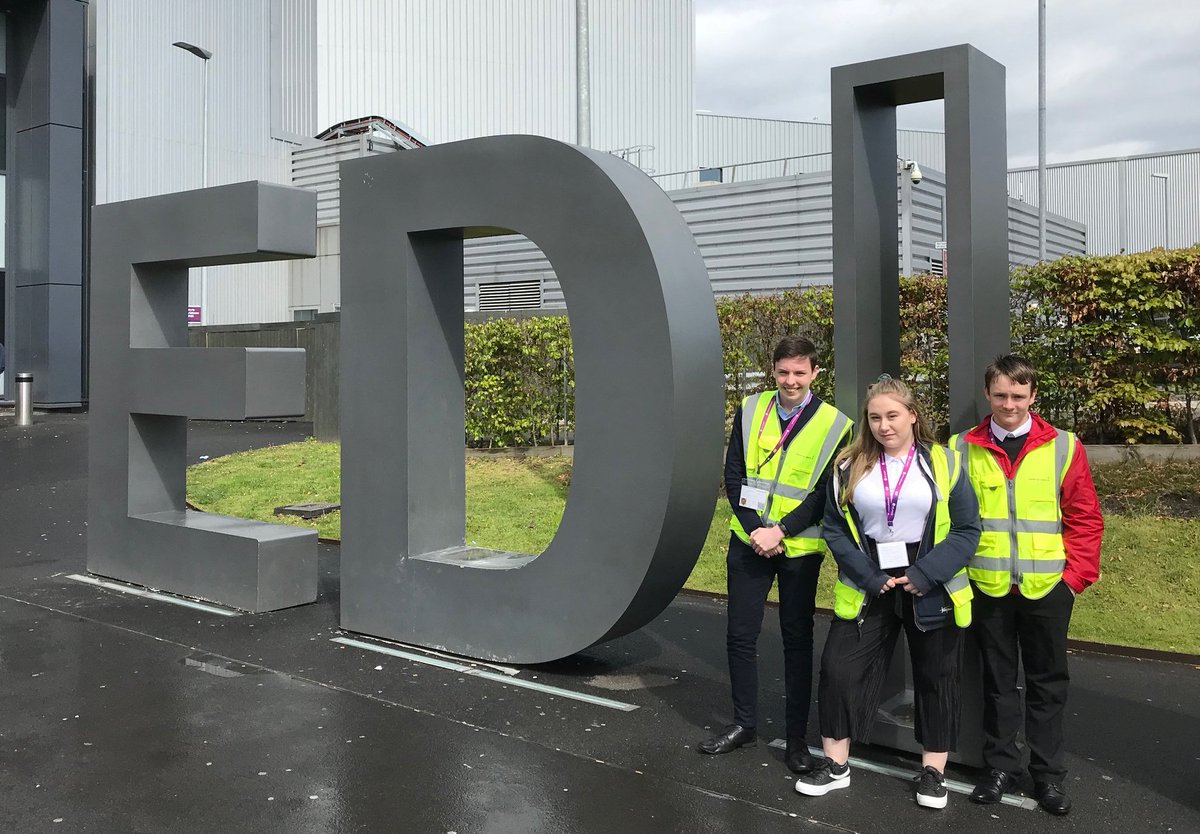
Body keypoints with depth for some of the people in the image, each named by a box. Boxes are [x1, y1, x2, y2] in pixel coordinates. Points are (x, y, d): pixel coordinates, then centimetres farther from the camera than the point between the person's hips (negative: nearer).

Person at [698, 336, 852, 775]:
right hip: (748, 541, 3)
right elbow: (734, 474, 1)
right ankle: (744, 723, 25)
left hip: (799, 548, -2)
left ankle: (797, 737, 20)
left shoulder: (835, 425, -7)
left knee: (797, 640, 8)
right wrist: (755, 529, -11)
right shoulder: (751, 410, 2)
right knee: (740, 635, 8)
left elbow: (826, 494, -9)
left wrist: (780, 531, -17)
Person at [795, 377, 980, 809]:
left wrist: (925, 575, -17)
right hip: (867, 589, 2)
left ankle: (933, 770, 26)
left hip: (932, 590, -1)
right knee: (839, 669, 0)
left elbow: (967, 528, -7)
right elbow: (834, 528, 0)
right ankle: (835, 765, 16)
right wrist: (868, 576, -12)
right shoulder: (850, 466, 1)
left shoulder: (943, 462, -4)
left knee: (935, 678, 10)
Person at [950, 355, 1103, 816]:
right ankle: (1000, 765, 25)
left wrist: (1076, 574, -4)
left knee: (1047, 681, 10)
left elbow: (1085, 518, 1)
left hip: (1047, 587, 0)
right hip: (987, 587, 1)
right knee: (997, 679, 12)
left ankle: (1048, 773, 24)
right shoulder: (963, 449, 1)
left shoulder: (1063, 447, -1)